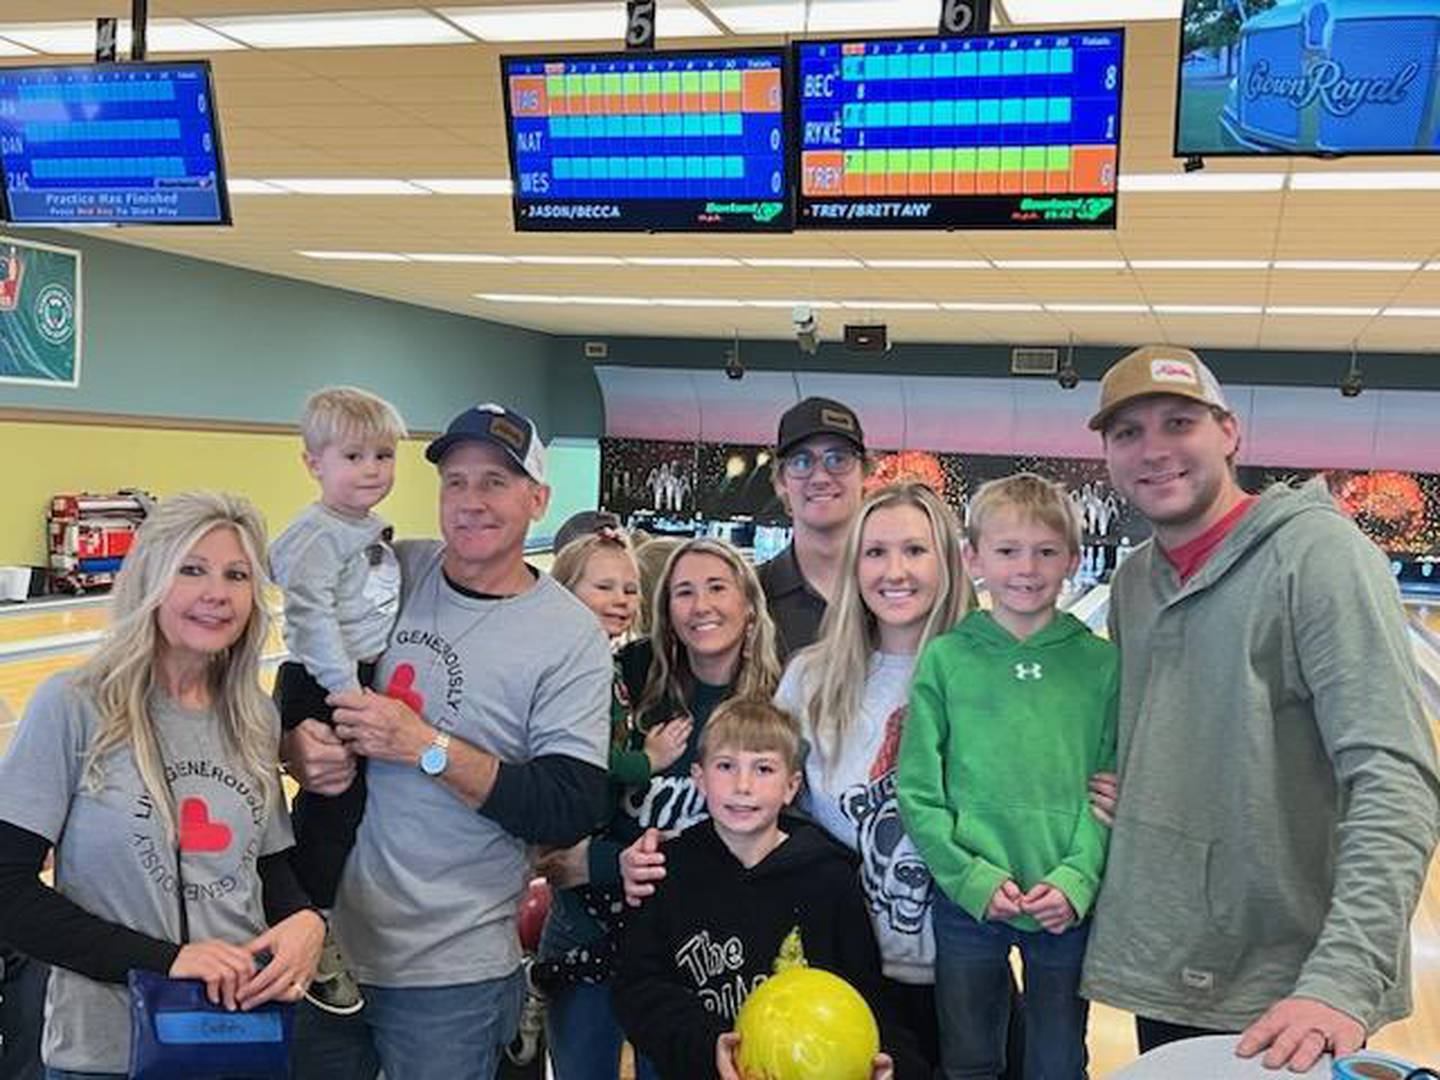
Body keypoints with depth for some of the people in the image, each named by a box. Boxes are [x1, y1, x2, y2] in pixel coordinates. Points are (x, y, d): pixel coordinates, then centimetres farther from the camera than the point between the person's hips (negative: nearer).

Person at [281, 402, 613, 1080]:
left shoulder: (571, 636, -10)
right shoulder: (386, 573, 0)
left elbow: (572, 810, -17)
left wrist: (427, 747, -21)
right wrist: (297, 746, -10)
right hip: (322, 939, 4)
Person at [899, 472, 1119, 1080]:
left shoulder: (1102, 663, 0)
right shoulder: (945, 658, -3)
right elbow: (917, 790, -4)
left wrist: (1076, 879, -13)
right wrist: (974, 878, -12)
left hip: (1069, 907, 1)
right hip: (967, 902, 0)